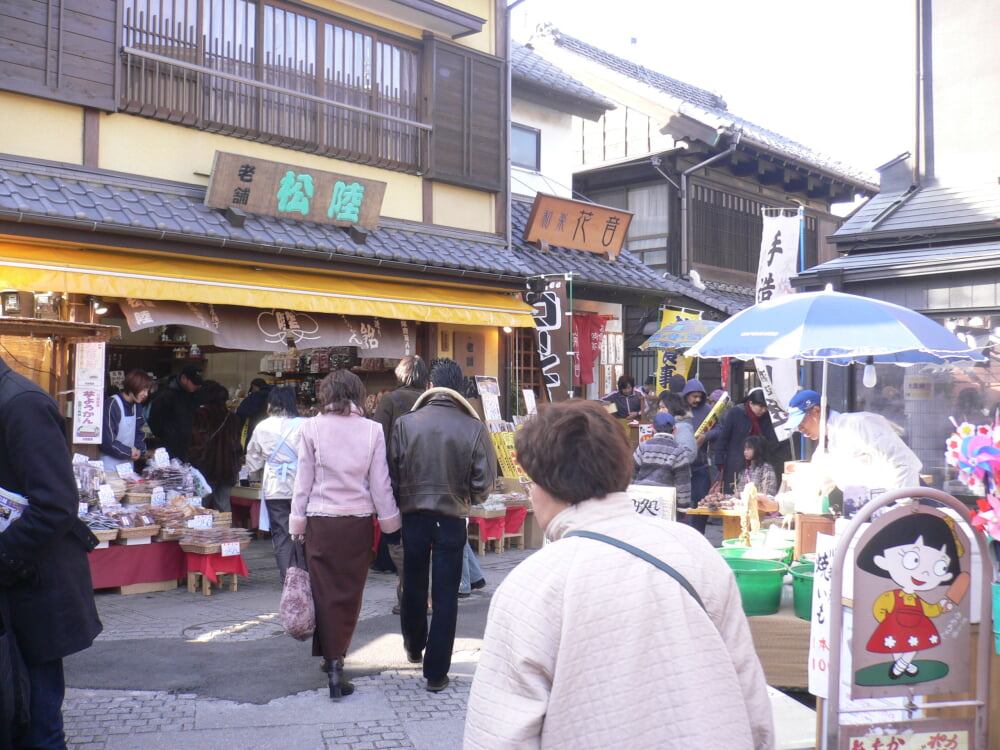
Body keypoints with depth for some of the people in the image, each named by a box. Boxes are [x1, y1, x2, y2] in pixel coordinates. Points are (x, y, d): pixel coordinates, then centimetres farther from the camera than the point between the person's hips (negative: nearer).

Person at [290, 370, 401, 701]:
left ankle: (331, 660, 8)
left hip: (321, 520, -1)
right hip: (359, 521, 1)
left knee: (325, 590, 9)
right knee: (350, 593, 11)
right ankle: (337, 658, 15)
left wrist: (297, 521, 8)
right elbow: (380, 482, 0)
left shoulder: (312, 427, -5)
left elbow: (304, 478, -1)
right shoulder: (372, 430, -4)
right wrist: (390, 521, 11)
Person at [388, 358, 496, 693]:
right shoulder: (474, 428, -11)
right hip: (452, 519, -2)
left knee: (413, 587, 21)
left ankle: (414, 647, 44)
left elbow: (392, 475, -5)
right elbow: (484, 483, -10)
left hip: (413, 517, 2)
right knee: (446, 596, 8)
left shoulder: (404, 423, -8)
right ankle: (436, 672, 12)